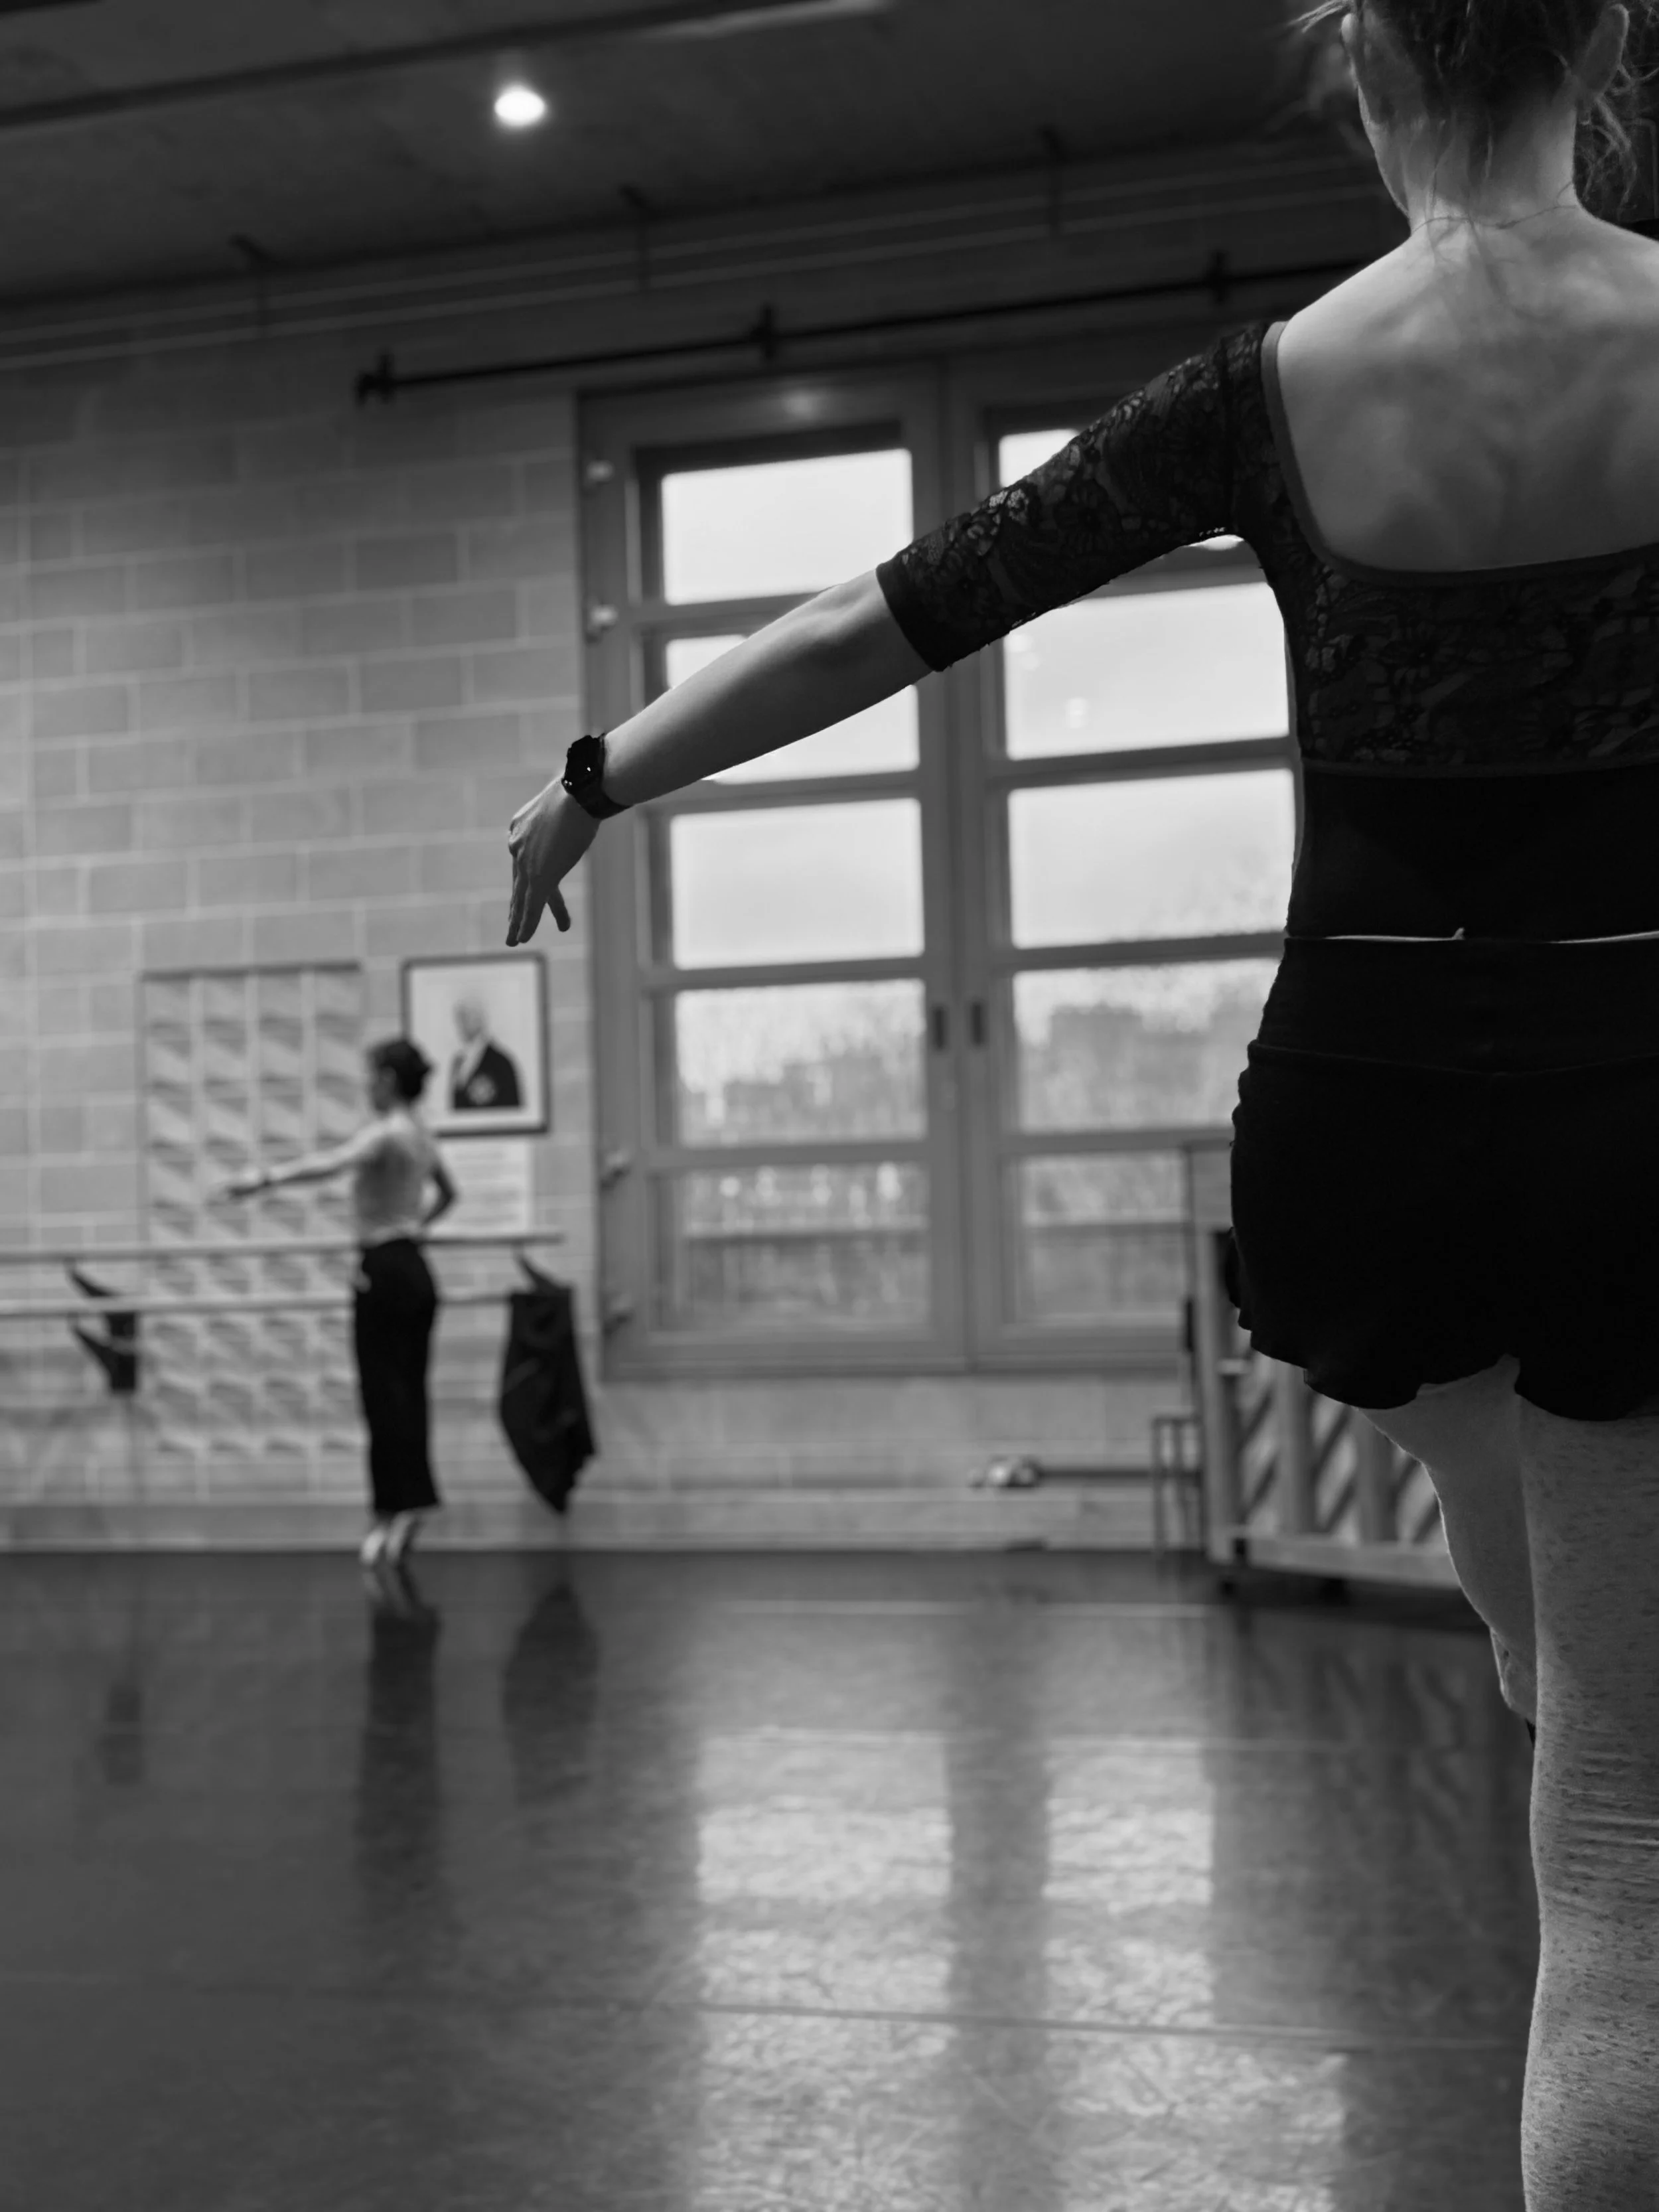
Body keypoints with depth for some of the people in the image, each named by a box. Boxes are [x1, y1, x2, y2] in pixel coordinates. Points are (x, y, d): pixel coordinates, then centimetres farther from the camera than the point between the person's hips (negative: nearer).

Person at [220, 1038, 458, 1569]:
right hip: (416, 1271, 9)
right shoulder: (420, 1135, 14)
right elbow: (447, 1193, 32)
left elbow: (330, 1164, -33)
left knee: (384, 1396, -6)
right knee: (406, 1394, 10)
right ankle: (408, 1504, 13)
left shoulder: (385, 1134, -14)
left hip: (384, 1272, -9)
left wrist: (266, 1178, -41)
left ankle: (393, 1510, -7)